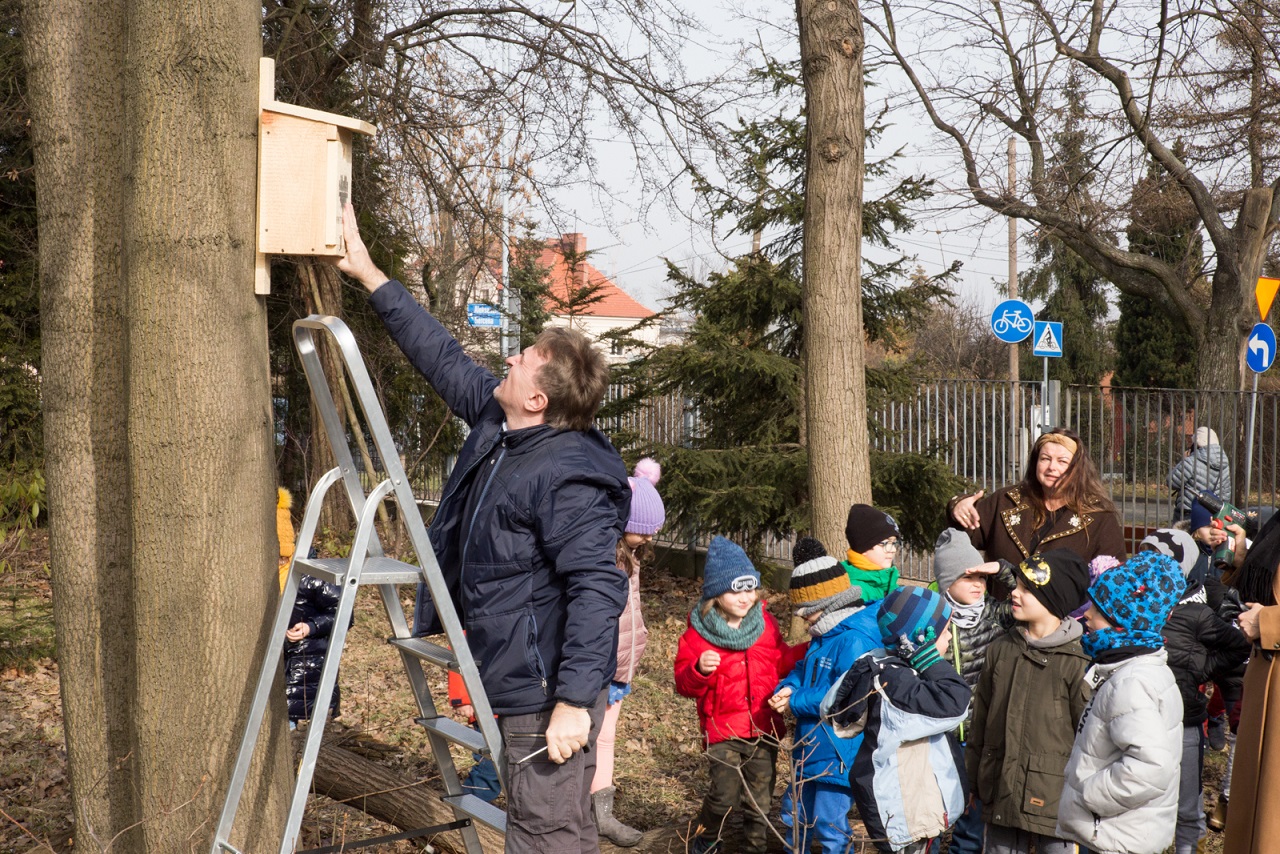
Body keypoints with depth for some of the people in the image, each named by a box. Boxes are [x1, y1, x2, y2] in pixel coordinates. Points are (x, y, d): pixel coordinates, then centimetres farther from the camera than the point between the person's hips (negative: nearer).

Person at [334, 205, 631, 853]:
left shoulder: (567, 480, -25)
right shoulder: (496, 423, 5)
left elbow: (597, 589, -29)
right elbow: (443, 358, 15)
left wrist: (574, 701, -32)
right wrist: (372, 278, 17)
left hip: (548, 692, -10)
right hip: (516, 683, 10)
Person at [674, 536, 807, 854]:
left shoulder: (765, 624, 4)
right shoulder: (698, 634, -8)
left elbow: (781, 662, 16)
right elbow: (684, 685, -8)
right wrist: (699, 670, -28)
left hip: (764, 728, 4)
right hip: (723, 730, -3)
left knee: (760, 799, 11)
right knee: (724, 795, -10)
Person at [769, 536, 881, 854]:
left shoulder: (856, 641, -24)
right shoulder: (824, 635, 9)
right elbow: (803, 669, 15)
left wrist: (795, 702, -20)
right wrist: (787, 689, -9)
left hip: (839, 753, -10)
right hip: (812, 747, 10)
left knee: (829, 826, 2)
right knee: (796, 815, 24)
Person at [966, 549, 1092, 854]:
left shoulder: (1077, 660, -10)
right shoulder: (1001, 650, 7)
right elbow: (981, 720, 13)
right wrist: (975, 782, 14)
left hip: (1055, 803, -5)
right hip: (1001, 797, 5)